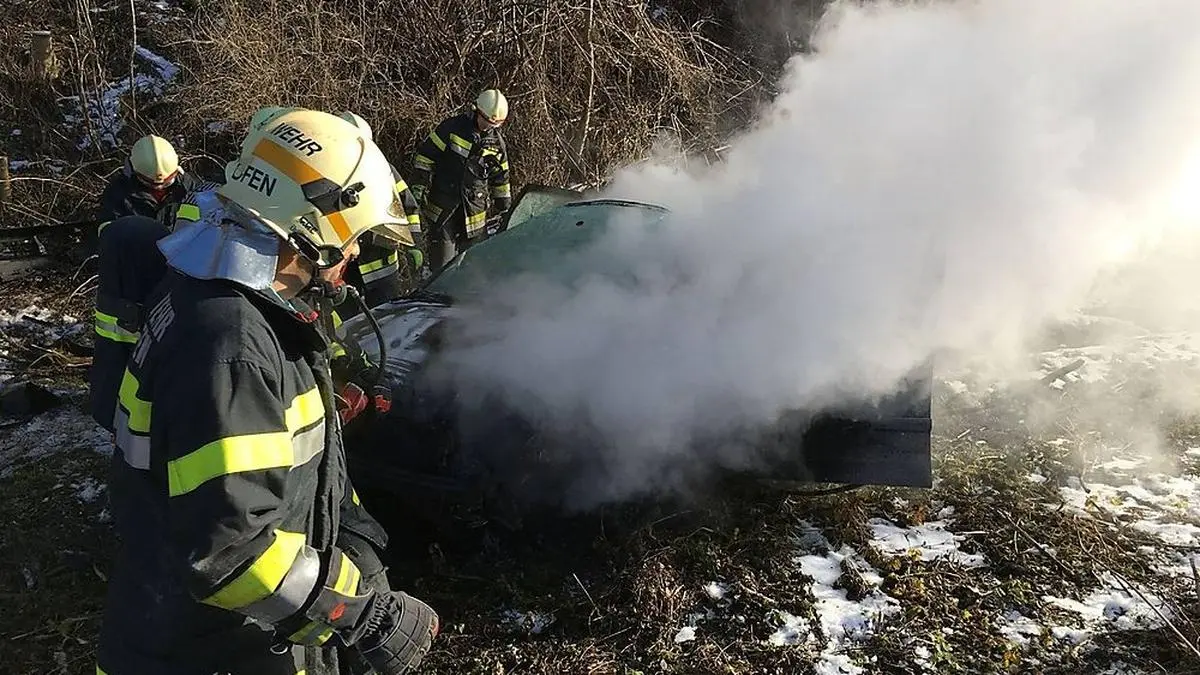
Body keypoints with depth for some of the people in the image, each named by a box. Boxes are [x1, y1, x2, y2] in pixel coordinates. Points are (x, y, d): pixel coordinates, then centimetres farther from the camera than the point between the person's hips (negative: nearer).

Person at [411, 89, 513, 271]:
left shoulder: (497, 142, 6)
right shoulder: (452, 127, -7)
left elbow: (501, 176, 16)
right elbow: (425, 155, -3)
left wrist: (503, 206, 16)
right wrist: (419, 185, -7)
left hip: (474, 210, 4)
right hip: (441, 207, -3)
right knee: (442, 261, -3)